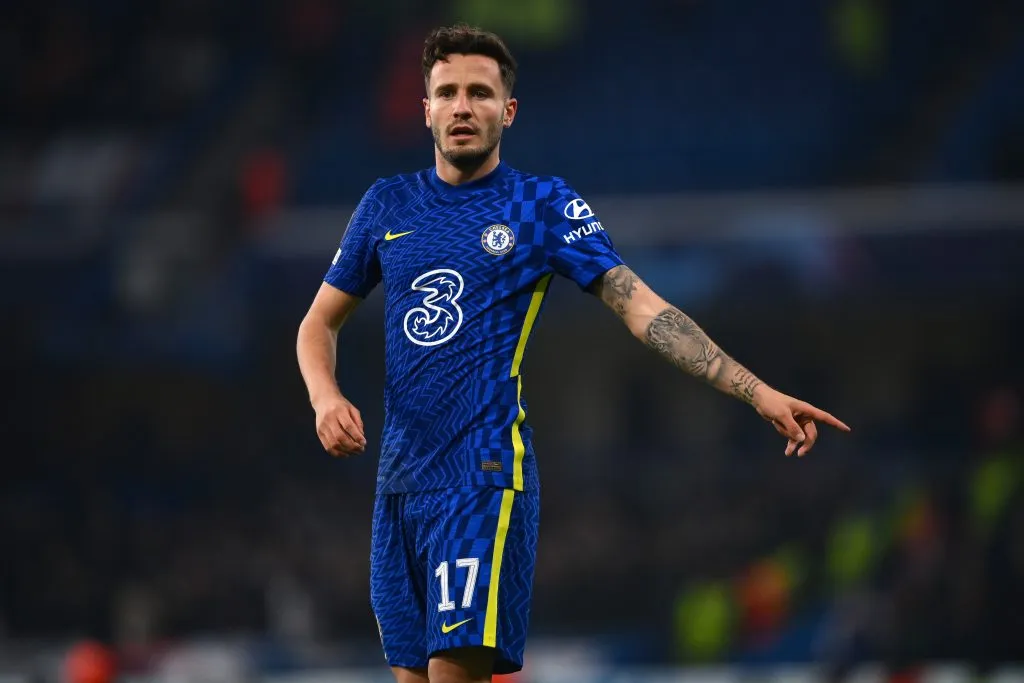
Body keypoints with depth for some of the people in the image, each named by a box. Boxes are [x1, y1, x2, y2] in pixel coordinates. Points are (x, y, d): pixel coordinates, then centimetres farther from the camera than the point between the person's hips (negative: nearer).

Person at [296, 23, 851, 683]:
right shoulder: (387, 205, 11)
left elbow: (642, 306, -7)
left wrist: (759, 393, -17)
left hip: (487, 475, -4)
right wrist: (326, 398, -4)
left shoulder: (545, 204, 0)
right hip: (400, 477, 5)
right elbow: (320, 322, 19)